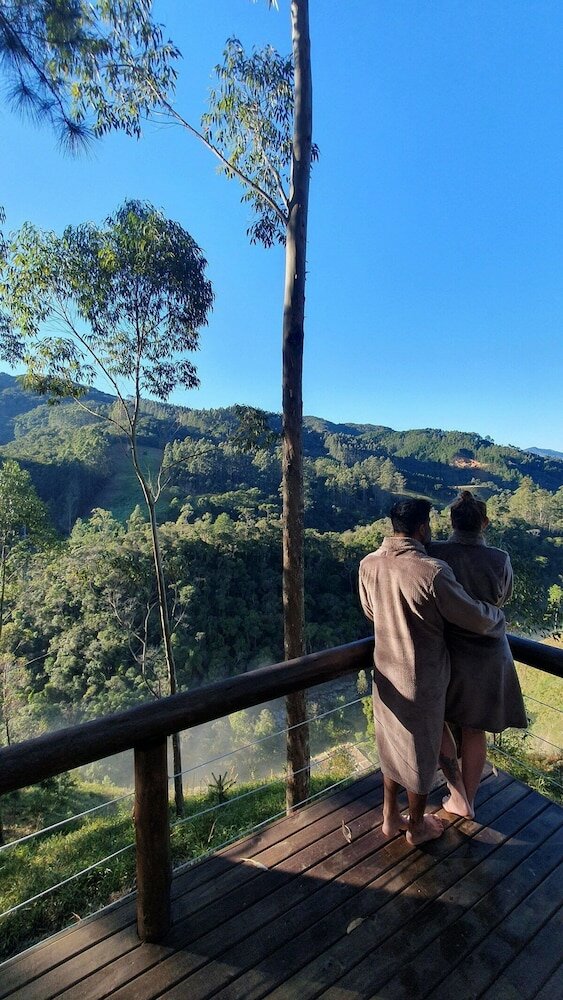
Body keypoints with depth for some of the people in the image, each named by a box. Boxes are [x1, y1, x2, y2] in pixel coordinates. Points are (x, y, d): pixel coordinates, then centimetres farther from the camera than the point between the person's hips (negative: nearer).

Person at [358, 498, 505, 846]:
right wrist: (499, 616, 6)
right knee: (420, 752, 19)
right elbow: (477, 619, -16)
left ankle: (390, 817, 45)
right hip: (422, 679, -5)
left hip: (386, 673, 5)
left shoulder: (369, 564, -10)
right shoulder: (432, 571, -28)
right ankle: (417, 827, 43)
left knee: (392, 746, 25)